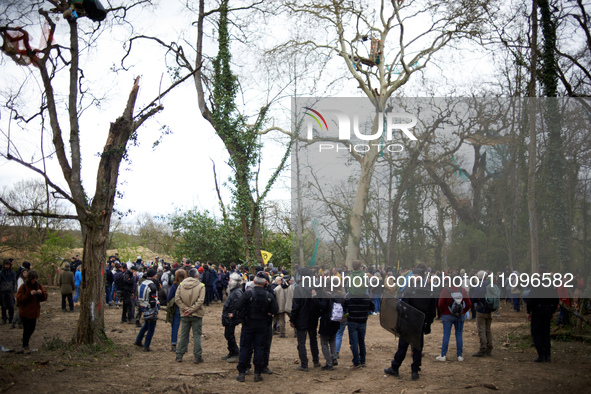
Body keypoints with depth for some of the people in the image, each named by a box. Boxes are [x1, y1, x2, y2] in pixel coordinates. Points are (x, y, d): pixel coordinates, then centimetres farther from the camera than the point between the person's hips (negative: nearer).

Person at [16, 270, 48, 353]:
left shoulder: (39, 286, 3)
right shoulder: (24, 286, -11)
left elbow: (44, 297, 6)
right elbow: (19, 298, -16)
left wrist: (41, 293, -16)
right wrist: (29, 294, -26)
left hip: (34, 312, 5)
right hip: (25, 312, -5)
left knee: (31, 329, 12)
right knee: (27, 329, -2)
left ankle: (25, 345, 30)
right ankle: (25, 347, 13)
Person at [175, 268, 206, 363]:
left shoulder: (181, 285, 1)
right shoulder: (201, 286, -8)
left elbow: (177, 299, -6)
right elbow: (200, 300, -17)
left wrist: (185, 308, -6)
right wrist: (191, 310, -14)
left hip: (184, 315, 3)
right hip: (197, 315, -3)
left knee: (183, 335, 12)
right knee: (197, 335, 5)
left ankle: (179, 355, 16)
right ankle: (197, 357, 7)